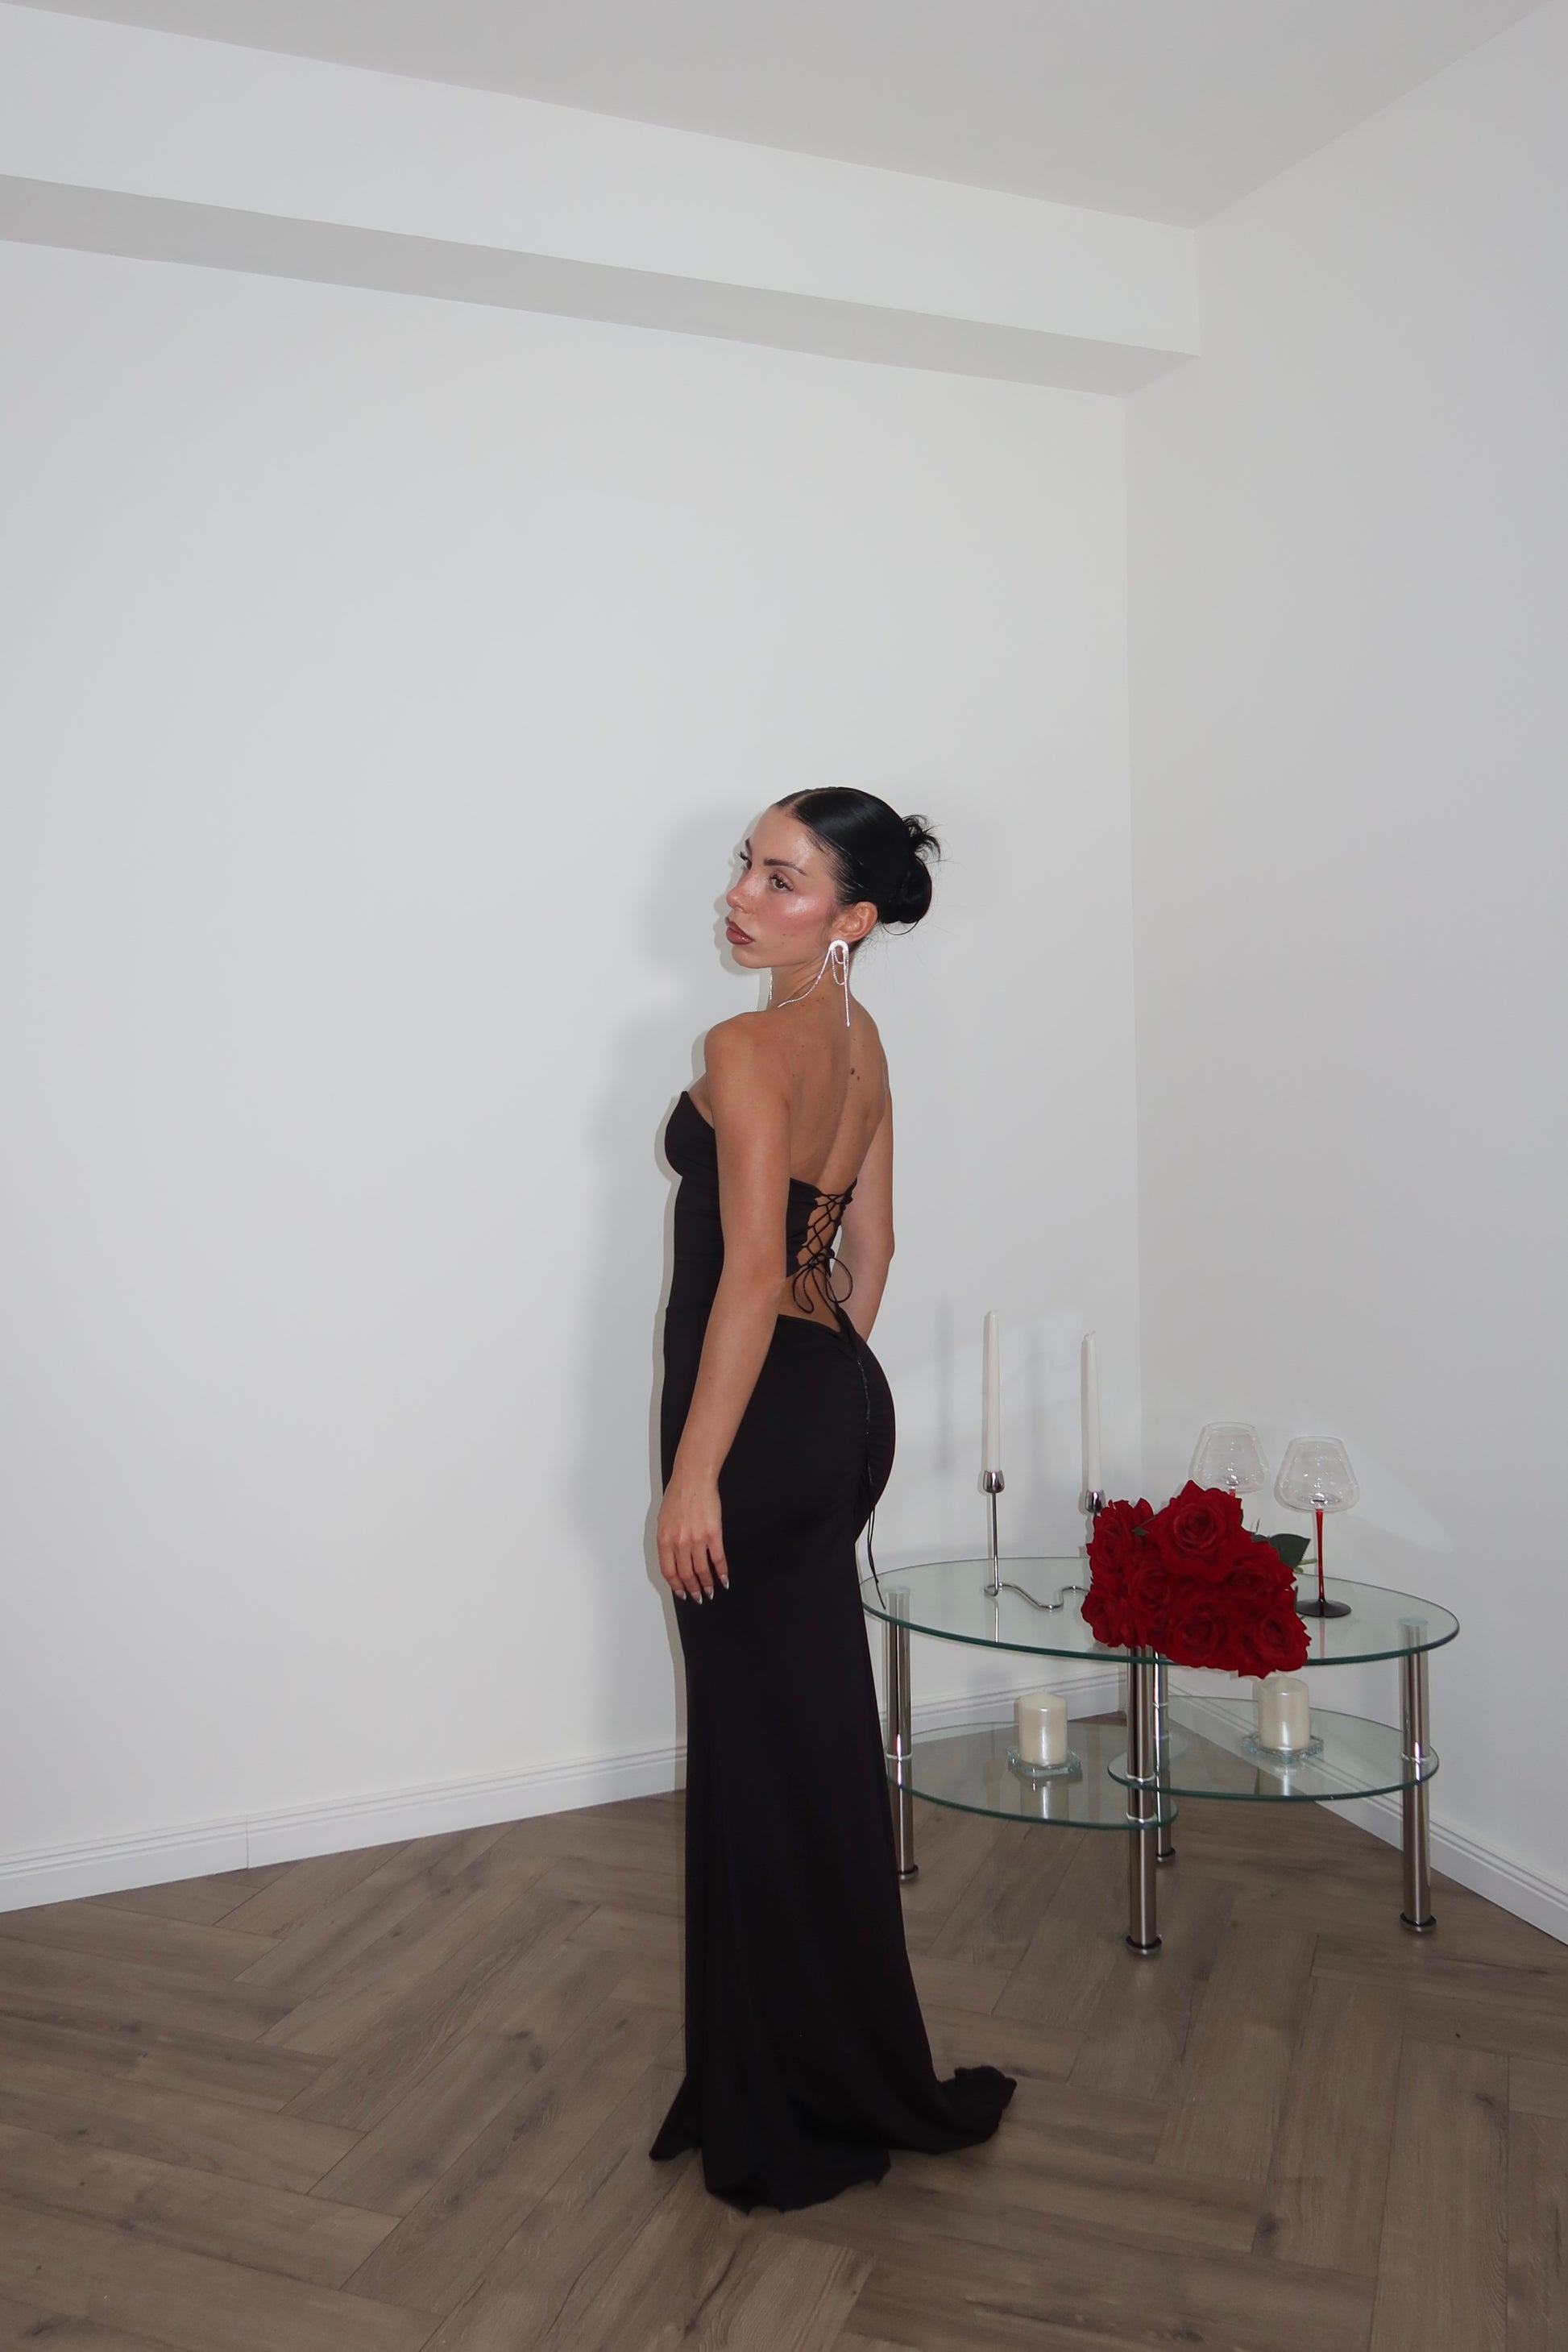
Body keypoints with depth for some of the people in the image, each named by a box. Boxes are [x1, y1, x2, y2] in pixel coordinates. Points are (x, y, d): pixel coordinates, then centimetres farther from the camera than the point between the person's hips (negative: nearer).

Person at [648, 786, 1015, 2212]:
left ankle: (800, 2109, 22)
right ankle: (836, 2078, 37)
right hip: (846, 1401, 9)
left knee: (770, 1755, 5)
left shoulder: (750, 1049, -18)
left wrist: (693, 1474, -18)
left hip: (768, 1414, -9)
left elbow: (750, 1270, -22)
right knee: (814, 1740, 19)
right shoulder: (862, 1041, 9)